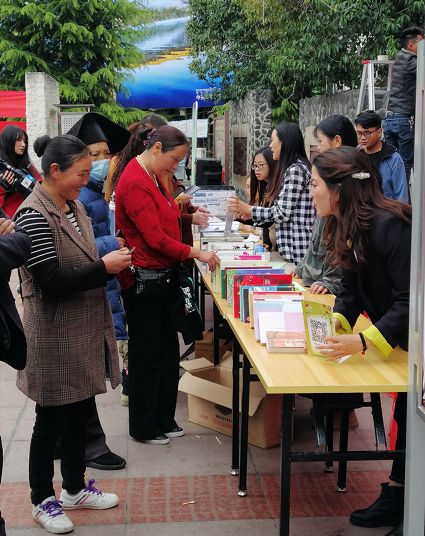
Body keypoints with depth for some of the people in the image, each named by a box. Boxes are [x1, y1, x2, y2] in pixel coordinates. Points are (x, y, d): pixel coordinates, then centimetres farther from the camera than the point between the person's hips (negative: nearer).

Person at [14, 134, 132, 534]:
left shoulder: (73, 207, 7)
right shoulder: (33, 215, -20)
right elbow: (49, 282, -24)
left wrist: (111, 262, 0)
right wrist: (104, 268, -20)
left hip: (85, 329, 8)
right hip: (55, 336, -8)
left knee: (80, 411, 18)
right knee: (52, 420, 7)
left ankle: (74, 488, 35)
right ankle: (42, 500, 25)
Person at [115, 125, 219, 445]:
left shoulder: (154, 178, 13)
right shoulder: (135, 182, -19)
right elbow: (156, 238, -22)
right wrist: (196, 253, -18)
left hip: (163, 278, 10)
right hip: (144, 281, -10)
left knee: (168, 352, 15)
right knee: (147, 356, 4)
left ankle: (164, 419, 28)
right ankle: (143, 427, 19)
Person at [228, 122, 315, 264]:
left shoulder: (295, 170, -15)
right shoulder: (291, 169, 16)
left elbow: (283, 213, -16)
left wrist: (249, 209, -7)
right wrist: (252, 214, 12)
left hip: (297, 248, -9)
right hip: (291, 247, 9)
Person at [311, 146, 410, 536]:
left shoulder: (390, 227, -31)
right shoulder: (349, 226, -2)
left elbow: (411, 300, -33)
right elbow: (352, 289, 2)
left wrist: (364, 342, -38)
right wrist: (334, 324, -15)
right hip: (404, 342, 8)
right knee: (404, 417, 16)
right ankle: (396, 497, 29)